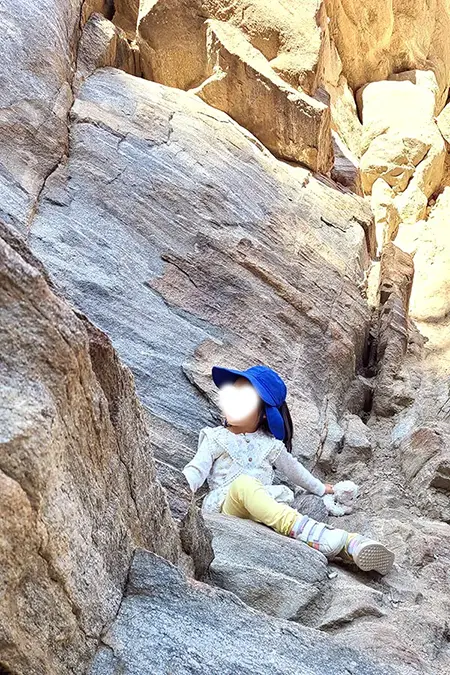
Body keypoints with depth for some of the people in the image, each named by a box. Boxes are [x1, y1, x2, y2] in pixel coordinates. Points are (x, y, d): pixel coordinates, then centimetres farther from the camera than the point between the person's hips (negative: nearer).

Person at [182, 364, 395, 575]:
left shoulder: (270, 444, 19)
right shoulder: (216, 438, 12)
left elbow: (292, 468, 33)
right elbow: (196, 470, 1)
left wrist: (320, 488, 40)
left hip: (267, 509, 3)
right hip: (226, 505, -3)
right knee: (244, 483, -39)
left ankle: (350, 543, -59)